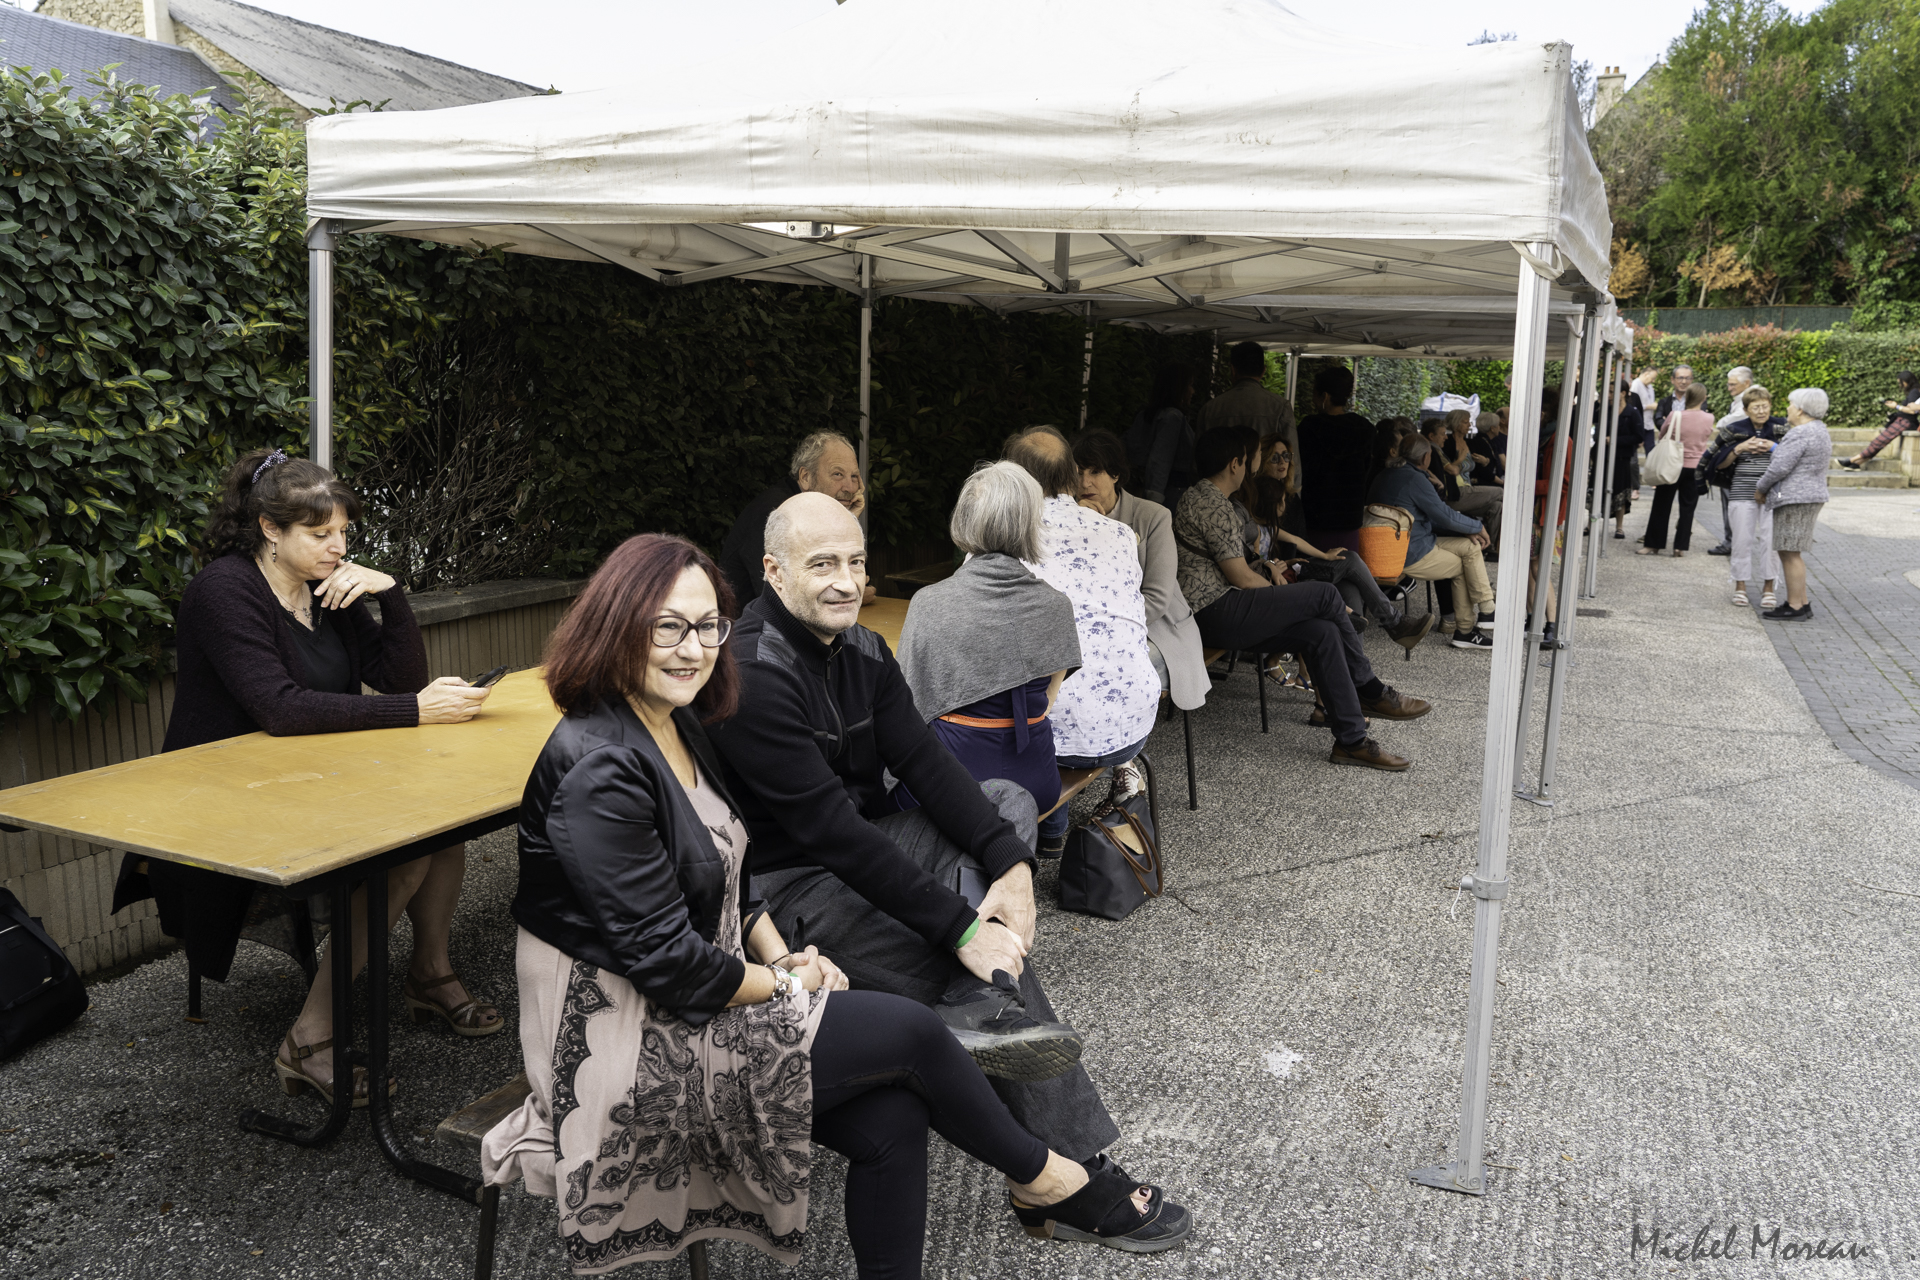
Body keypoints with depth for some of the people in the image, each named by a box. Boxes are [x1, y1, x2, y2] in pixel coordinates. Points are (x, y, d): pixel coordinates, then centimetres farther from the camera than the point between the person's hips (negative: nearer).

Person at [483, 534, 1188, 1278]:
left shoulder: (676, 727, 6)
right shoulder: (600, 770, -24)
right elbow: (666, 961, -24)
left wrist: (781, 956, -1)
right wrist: (785, 983, -10)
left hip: (708, 999, 8)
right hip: (634, 1041, -8)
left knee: (893, 1119, -9)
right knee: (910, 1031, -10)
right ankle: (1049, 1184, 15)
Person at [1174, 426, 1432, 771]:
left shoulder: (1196, 498, 22)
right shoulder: (1213, 507, -13)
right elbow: (1241, 578, -14)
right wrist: (1281, 595, 3)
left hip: (1213, 613, 11)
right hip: (1216, 614, -11)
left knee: (1323, 632, -2)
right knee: (1325, 594, -13)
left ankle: (1351, 740, -2)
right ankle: (1370, 691, 3)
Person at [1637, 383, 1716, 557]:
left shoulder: (1675, 415, -12)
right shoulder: (1708, 418, -6)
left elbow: (1662, 433, 3)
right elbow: (1708, 436, 11)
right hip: (1695, 468, 1)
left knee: (1661, 505, 6)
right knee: (1687, 507, 7)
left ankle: (1653, 544, 9)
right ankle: (1680, 547, 7)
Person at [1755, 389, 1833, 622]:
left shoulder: (1800, 434, -16)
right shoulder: (1819, 430, 17)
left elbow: (1780, 467, -18)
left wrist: (1760, 488, -4)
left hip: (1795, 499, -11)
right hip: (1810, 496, 11)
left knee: (1790, 553, -6)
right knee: (1792, 553, 15)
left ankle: (1795, 607, -4)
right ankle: (1802, 602, 19)